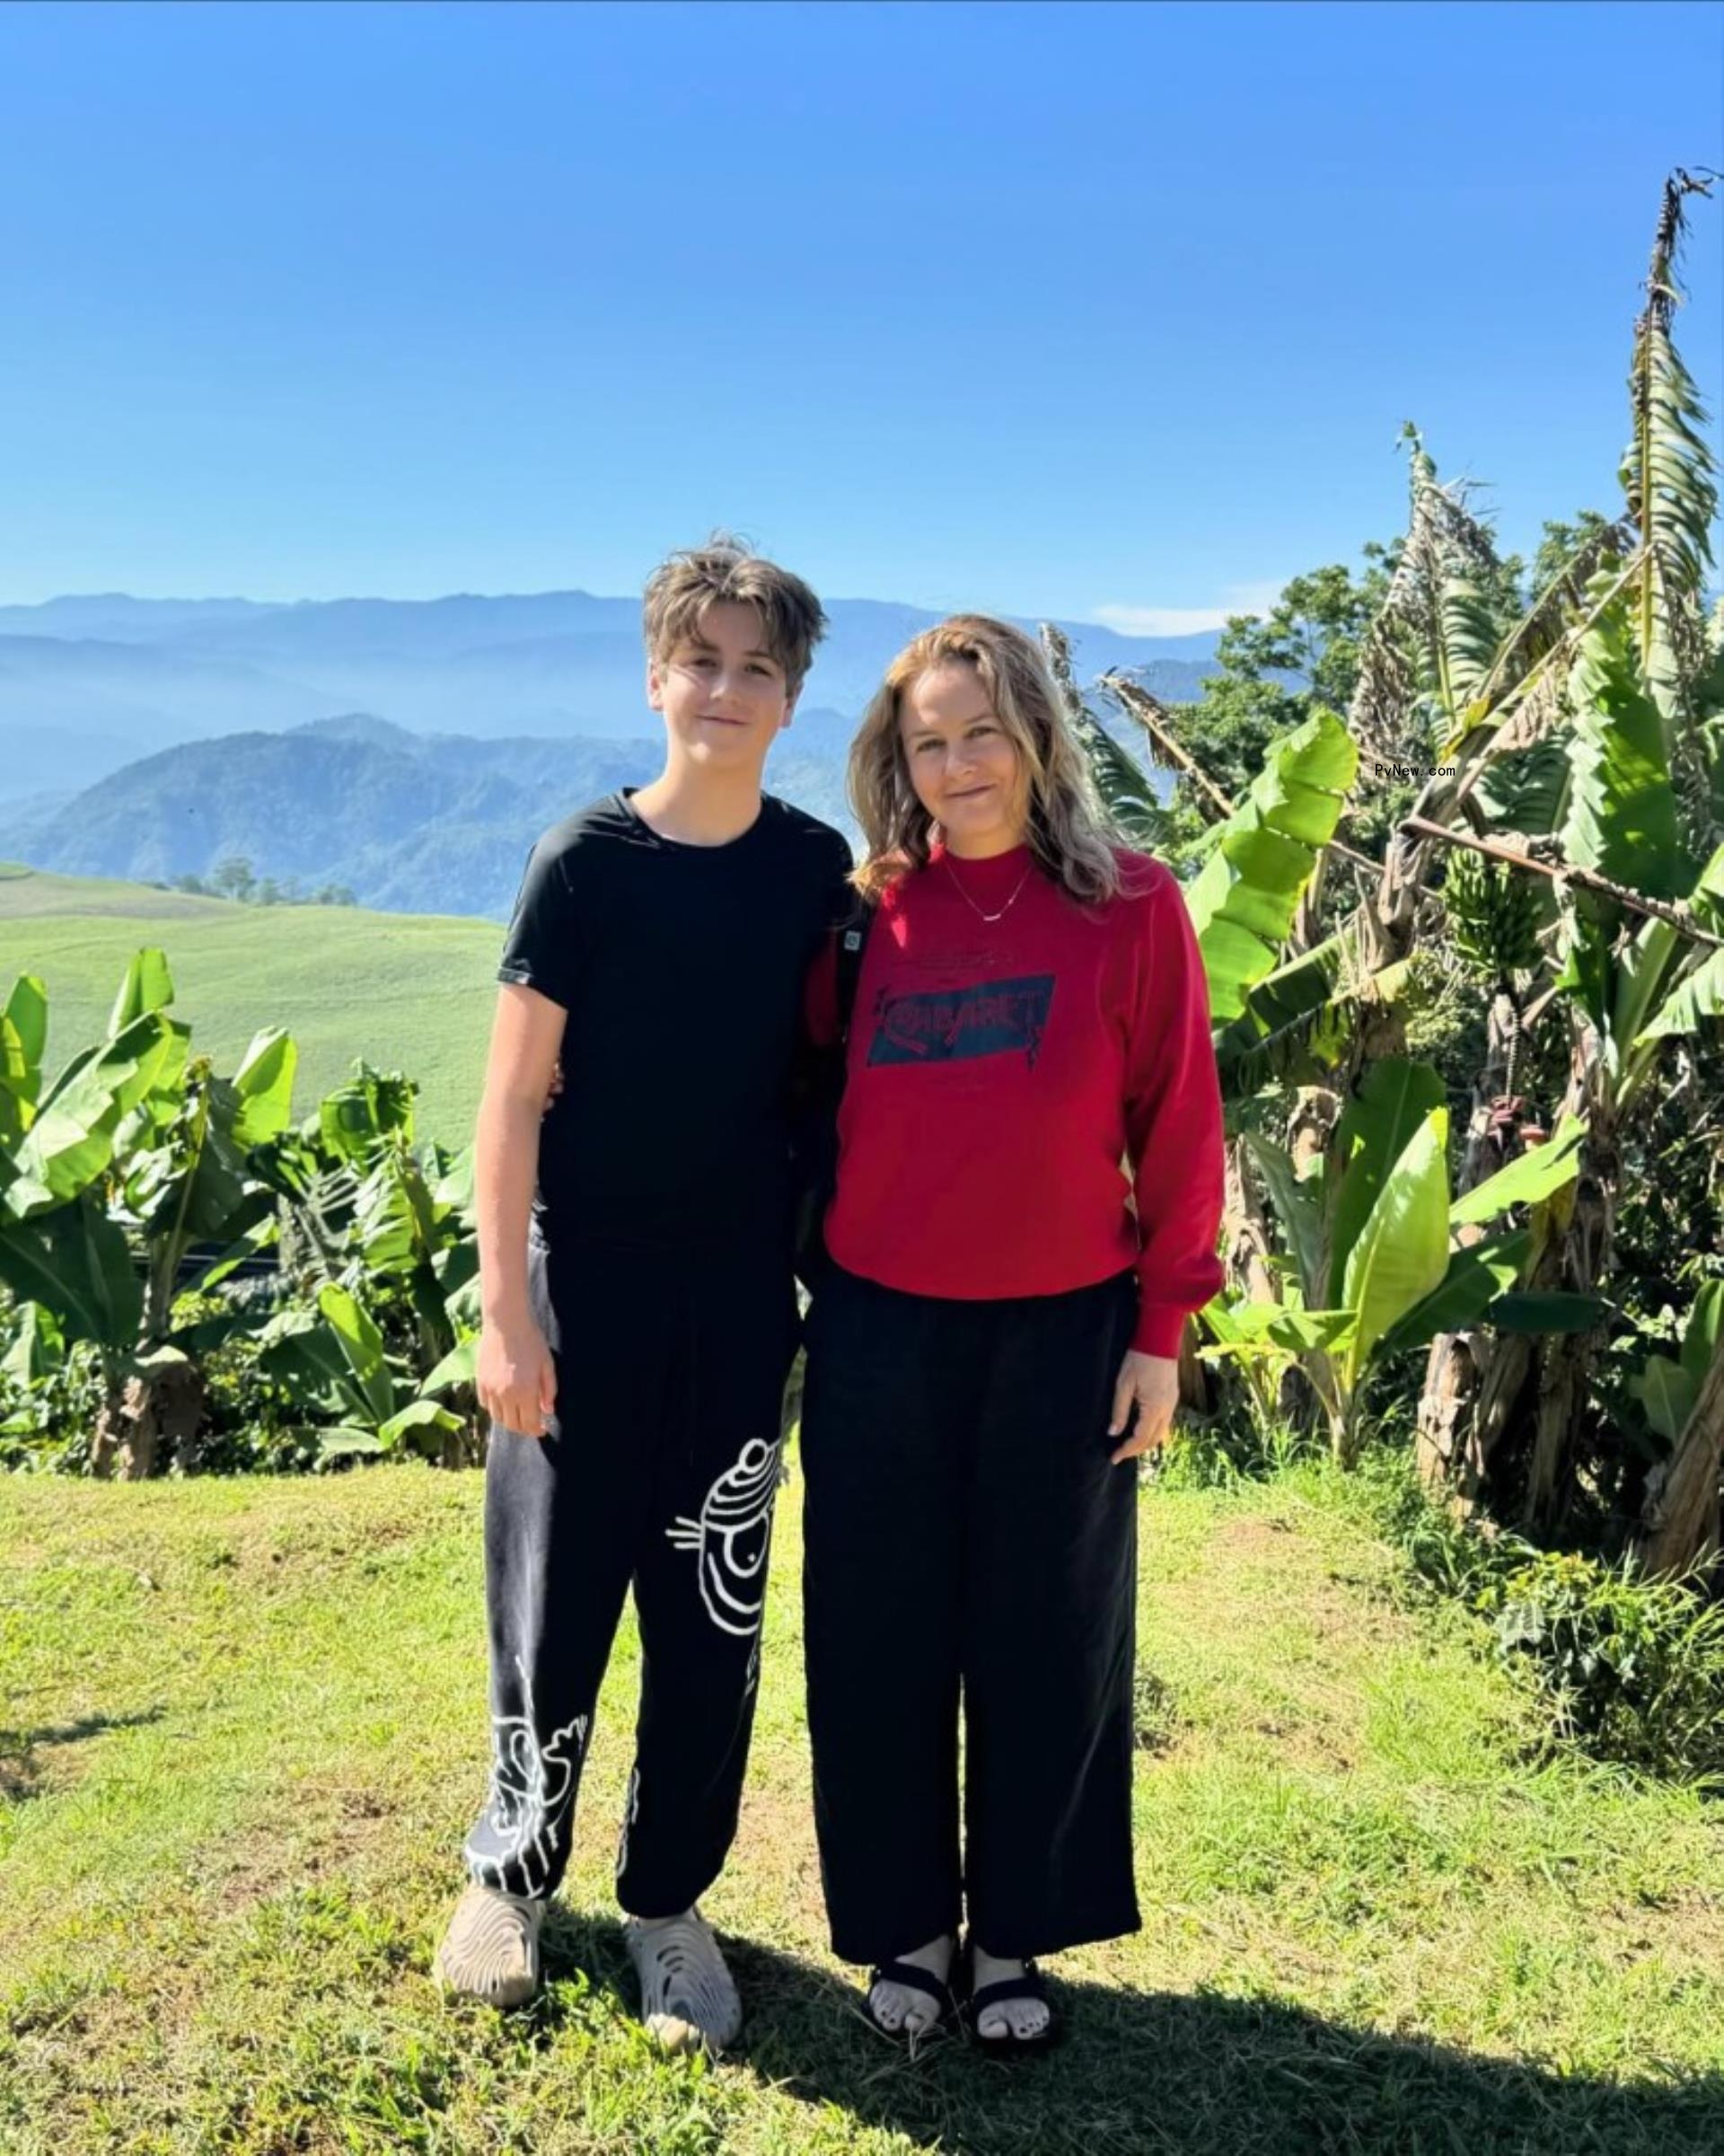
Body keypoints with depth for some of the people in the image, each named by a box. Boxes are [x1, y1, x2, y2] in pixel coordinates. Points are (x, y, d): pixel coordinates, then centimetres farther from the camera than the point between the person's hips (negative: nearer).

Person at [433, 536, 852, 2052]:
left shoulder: (819, 871, 1)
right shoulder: (587, 862, -7)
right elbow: (514, 1095, -7)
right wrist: (506, 1310, -10)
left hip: (740, 1293, 2)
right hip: (585, 1277, -2)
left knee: (712, 1612, 9)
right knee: (553, 1593, 8)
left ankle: (669, 1901, 28)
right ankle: (514, 1871, 32)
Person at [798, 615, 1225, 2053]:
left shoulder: (1132, 908, -5)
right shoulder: (866, 917, 1)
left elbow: (1179, 1131, -3)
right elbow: (810, 1106, 7)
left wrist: (1163, 1327, -5)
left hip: (1066, 1330, -1)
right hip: (881, 1328, 2)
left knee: (1046, 1637, 11)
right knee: (882, 1636, 11)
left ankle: (1017, 1935, 31)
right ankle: (909, 1923, 31)